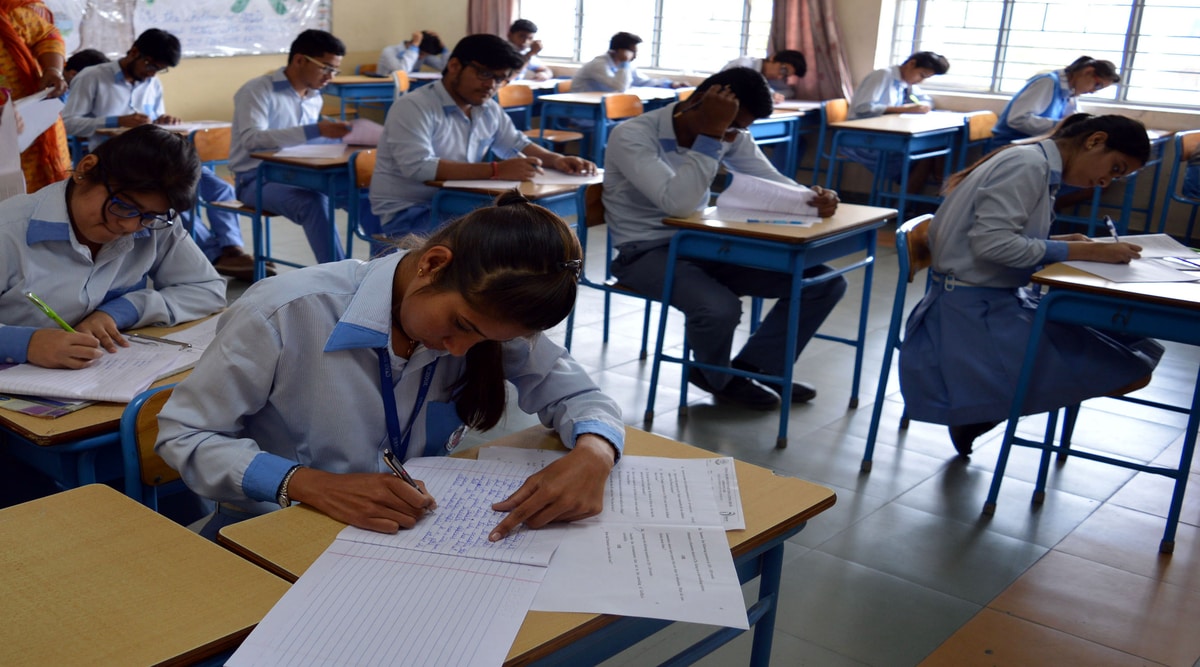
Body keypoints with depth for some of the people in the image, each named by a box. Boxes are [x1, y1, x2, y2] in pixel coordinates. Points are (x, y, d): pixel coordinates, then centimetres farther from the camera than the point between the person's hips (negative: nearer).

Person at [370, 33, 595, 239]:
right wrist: (496, 170, -35)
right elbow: (418, 167, -30)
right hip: (407, 213, -8)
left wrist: (556, 160, -1)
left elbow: (516, 144, 22)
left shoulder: (489, 110, 6)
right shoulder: (413, 107, -16)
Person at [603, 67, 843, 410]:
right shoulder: (632, 136, -19)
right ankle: (720, 378, -1)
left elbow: (772, 181, 3)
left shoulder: (730, 135, 1)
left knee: (824, 282, -3)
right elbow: (677, 202, -32)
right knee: (721, 309, -37)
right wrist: (711, 136, -31)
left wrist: (813, 198, -18)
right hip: (646, 252, -7)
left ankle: (754, 366, 9)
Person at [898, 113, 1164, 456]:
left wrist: (1065, 244, 0)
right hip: (974, 306, -10)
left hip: (1000, 298, 10)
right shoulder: (1029, 164, -13)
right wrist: (1084, 251, -18)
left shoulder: (1041, 168, 16)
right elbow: (990, 242, -23)